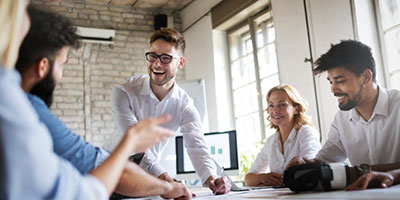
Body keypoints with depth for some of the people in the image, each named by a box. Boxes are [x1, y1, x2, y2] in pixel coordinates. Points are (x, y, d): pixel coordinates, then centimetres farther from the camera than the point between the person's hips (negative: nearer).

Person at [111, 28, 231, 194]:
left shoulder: (185, 106, -8)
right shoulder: (123, 93, -17)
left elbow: (196, 147, -18)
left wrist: (211, 178, -39)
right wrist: (161, 175, -41)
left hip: (148, 180, 3)